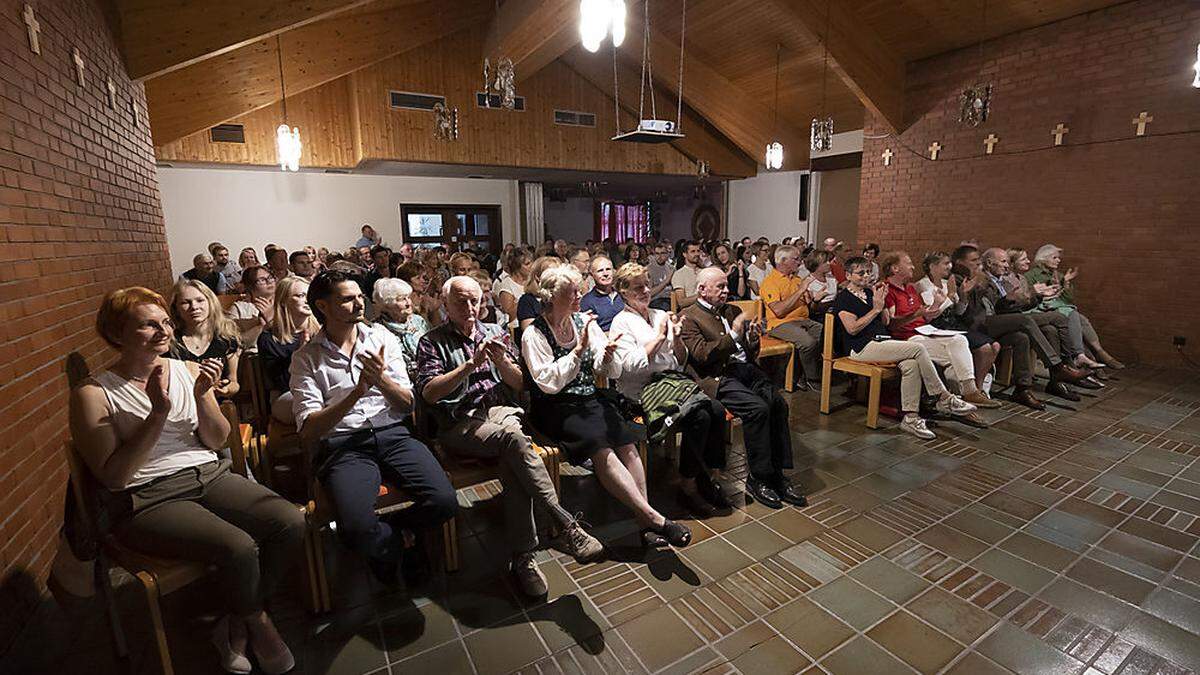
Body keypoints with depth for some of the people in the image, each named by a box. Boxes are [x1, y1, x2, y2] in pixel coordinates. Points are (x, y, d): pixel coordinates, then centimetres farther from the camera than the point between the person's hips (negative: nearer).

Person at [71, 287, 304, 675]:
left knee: (291, 522, -17)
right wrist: (158, 413, -19)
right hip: (146, 500, -4)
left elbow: (216, 441, 6)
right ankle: (256, 622, 7)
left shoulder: (189, 371, 6)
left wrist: (201, 396, -12)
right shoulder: (93, 394, -5)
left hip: (209, 476, 5)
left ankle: (236, 624, 5)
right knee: (239, 547, -27)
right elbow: (113, 476, -11)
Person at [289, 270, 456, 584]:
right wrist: (358, 391, -17)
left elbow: (407, 404, 7)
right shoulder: (306, 357, 4)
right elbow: (308, 432, -5)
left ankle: (385, 530, 10)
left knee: (444, 501, -21)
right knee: (356, 529, -29)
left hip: (392, 435, 2)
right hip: (341, 445, -2)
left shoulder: (382, 338, 11)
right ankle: (397, 542, 7)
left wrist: (381, 379, -14)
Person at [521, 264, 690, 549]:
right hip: (556, 408, -5)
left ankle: (645, 523, -20)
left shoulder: (585, 321, 8)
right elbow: (548, 383, -16)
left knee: (627, 443, -21)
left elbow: (604, 371, 9)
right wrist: (579, 350, -19)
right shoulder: (534, 335, -6)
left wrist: (607, 355, -14)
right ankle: (654, 518, -24)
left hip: (591, 399, 5)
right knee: (601, 448, -28)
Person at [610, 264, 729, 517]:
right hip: (645, 389, -6)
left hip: (675, 379, 6)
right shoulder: (622, 322, 0)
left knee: (717, 411, -19)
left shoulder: (660, 315, 18)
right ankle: (688, 487, -10)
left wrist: (677, 337, -1)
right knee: (699, 416, -26)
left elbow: (681, 361, 18)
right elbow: (631, 366, -14)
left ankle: (712, 477, -5)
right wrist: (659, 337, -10)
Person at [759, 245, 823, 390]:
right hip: (780, 324, -8)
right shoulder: (770, 281, -6)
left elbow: (807, 304, 29)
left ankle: (802, 378, -7)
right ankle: (812, 380, -7)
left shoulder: (797, 279, 19)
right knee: (808, 341, -31)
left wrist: (809, 299, 4)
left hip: (803, 320, 8)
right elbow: (778, 311, -19)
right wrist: (799, 291, -16)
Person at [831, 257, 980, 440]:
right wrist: (876, 309, -10)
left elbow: (886, 322, 19)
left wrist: (882, 301, 3)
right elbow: (852, 328, -13)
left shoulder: (870, 292, 21)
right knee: (918, 348, -21)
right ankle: (944, 399, -9)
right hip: (862, 347, -7)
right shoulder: (843, 298, -2)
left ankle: (910, 417, -19)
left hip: (882, 341, 7)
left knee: (911, 365, -23)